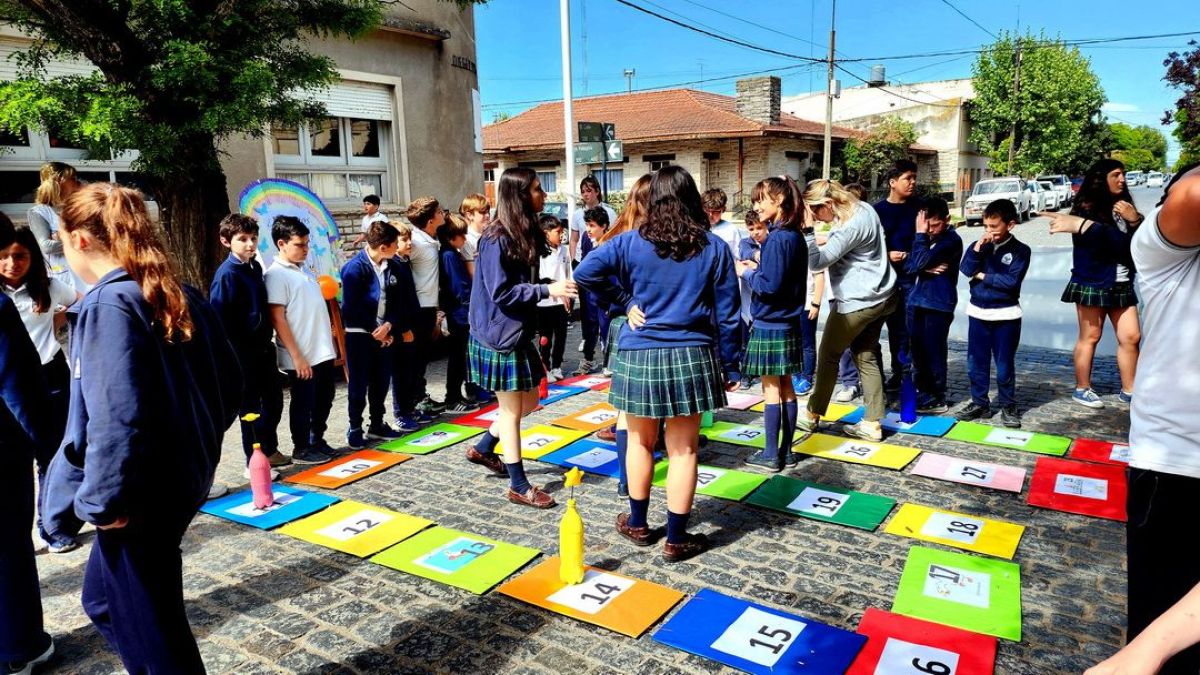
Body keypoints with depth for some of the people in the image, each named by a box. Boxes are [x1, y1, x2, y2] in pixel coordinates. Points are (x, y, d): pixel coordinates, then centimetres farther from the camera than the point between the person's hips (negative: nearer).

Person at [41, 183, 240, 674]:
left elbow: (116, 416, -25)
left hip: (142, 491, -9)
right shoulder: (179, 295, 6)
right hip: (180, 475, 9)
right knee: (103, 599, 26)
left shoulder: (108, 305, -18)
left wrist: (105, 499, -17)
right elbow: (228, 380, 11)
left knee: (150, 626, 9)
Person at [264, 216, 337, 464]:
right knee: (303, 404, 5)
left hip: (323, 352, 8)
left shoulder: (302, 270, 13)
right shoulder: (276, 275, -12)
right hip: (302, 356, -8)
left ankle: (317, 441, 31)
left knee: (323, 400, 16)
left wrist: (327, 333, 17)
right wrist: (296, 356, -18)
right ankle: (301, 449, 19)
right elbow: (277, 319, -16)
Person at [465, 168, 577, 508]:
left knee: (528, 403, 17)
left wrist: (552, 288, -1)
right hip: (499, 337, -9)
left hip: (518, 333, 9)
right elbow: (500, 292, -21)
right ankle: (519, 486, 14)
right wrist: (547, 290, -24)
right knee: (512, 410, 1)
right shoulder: (496, 239, -19)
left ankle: (483, 448, 37)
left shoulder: (523, 234, 8)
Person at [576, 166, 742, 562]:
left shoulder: (631, 243, -2)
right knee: (683, 450, 7)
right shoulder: (714, 248, -1)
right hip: (691, 357, 0)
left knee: (640, 442, 17)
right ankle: (677, 539, 16)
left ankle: (637, 524, 32)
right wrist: (731, 365, 9)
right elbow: (728, 314, 0)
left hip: (638, 357, 0)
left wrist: (624, 299, 1)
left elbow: (584, 274, -10)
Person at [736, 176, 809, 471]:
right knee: (786, 388, 13)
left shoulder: (777, 238, -18)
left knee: (771, 390, -1)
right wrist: (757, 268, 8)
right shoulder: (796, 236, 9)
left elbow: (770, 284, -21)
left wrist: (747, 273, -6)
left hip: (770, 326, -9)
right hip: (788, 323, 9)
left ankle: (771, 454, 8)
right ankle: (786, 450, 21)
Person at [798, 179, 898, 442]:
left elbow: (817, 262, -26)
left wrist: (807, 230, -28)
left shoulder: (849, 227, -24)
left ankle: (812, 416, 19)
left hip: (857, 302, -10)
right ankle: (873, 424, 15)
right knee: (866, 356, 13)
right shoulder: (864, 209, 6)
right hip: (880, 296, 10)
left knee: (828, 355, 6)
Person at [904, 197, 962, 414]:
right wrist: (926, 269, -14)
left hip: (939, 304, -7)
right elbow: (908, 265, 4)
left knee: (934, 351, -1)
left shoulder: (952, 240, -11)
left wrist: (920, 235, -13)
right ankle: (922, 392, 23)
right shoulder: (925, 236, 12)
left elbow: (921, 261, -22)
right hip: (917, 300, 7)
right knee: (917, 350, 12)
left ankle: (937, 398, 8)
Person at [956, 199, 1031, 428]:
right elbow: (965, 270, -11)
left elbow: (1012, 281, -17)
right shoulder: (979, 245, 4)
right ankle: (979, 403, 21)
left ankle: (1008, 405, 19)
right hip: (977, 313, 3)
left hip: (1006, 315, -3)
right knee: (976, 362, 9)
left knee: (1004, 364, 5)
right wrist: (978, 248, -19)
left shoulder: (1020, 250, -6)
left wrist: (982, 276, -10)